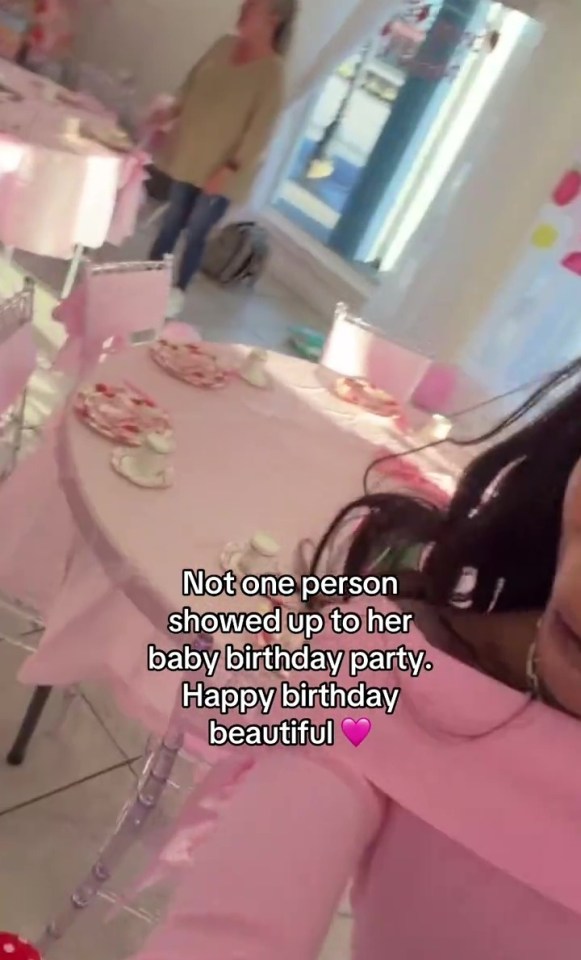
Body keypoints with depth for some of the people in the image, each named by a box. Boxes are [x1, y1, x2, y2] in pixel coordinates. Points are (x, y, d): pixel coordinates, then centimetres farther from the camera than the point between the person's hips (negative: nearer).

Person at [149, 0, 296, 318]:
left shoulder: (272, 71, -17)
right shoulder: (225, 45, 2)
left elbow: (260, 131, -18)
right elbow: (192, 84, 14)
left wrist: (229, 170, -20)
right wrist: (169, 114, 6)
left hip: (222, 170, -5)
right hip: (189, 155, 5)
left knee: (196, 231, 4)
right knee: (173, 220, 14)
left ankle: (178, 292, 22)